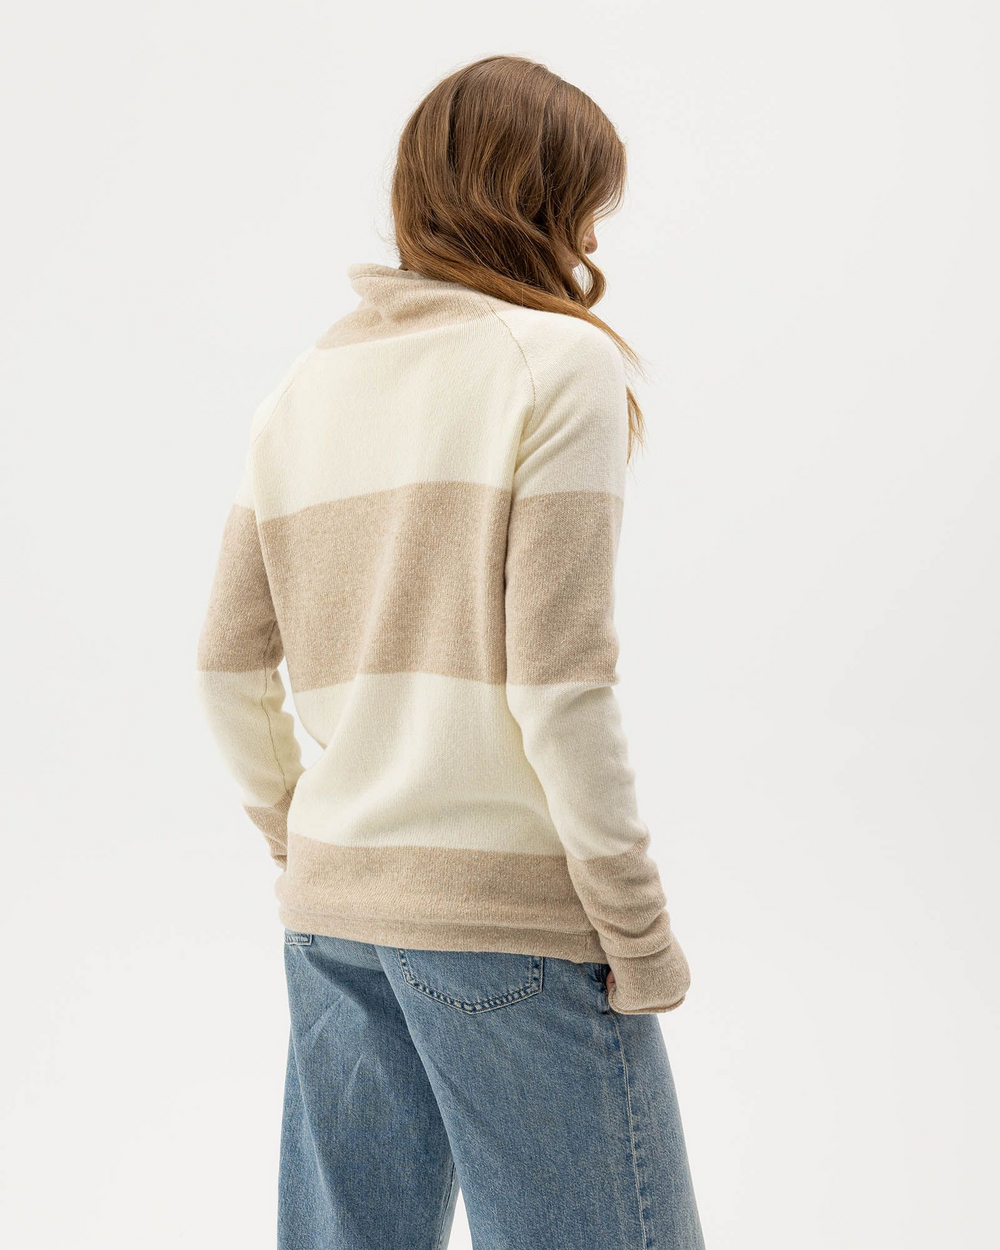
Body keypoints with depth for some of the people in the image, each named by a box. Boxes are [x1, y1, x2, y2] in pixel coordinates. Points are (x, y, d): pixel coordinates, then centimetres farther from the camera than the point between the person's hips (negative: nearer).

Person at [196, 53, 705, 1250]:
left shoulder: (304, 387, 10)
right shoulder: (561, 361, -8)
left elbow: (229, 667, 10)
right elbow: (557, 679, -15)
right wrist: (640, 934, -8)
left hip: (331, 903, 7)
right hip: (510, 905, -6)